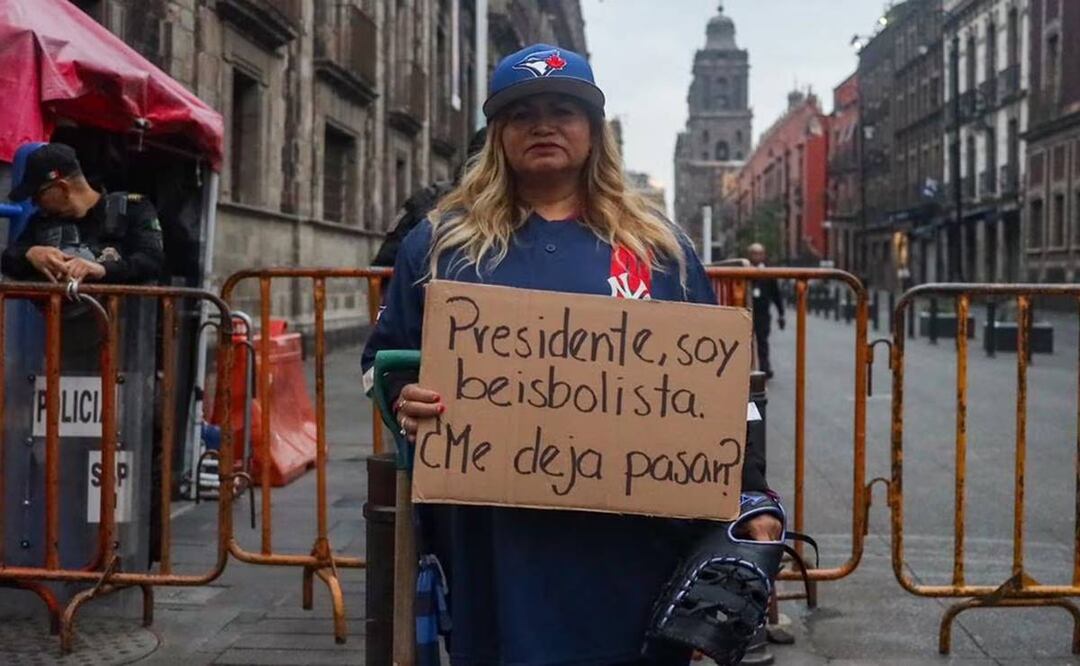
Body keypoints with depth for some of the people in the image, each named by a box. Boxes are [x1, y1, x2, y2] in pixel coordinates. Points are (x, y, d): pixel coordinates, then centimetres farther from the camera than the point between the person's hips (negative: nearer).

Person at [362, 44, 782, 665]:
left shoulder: (659, 246, 9)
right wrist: (404, 398, -9)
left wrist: (752, 500, 3)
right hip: (493, 547, 0)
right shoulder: (440, 242, 7)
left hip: (632, 545, 1)